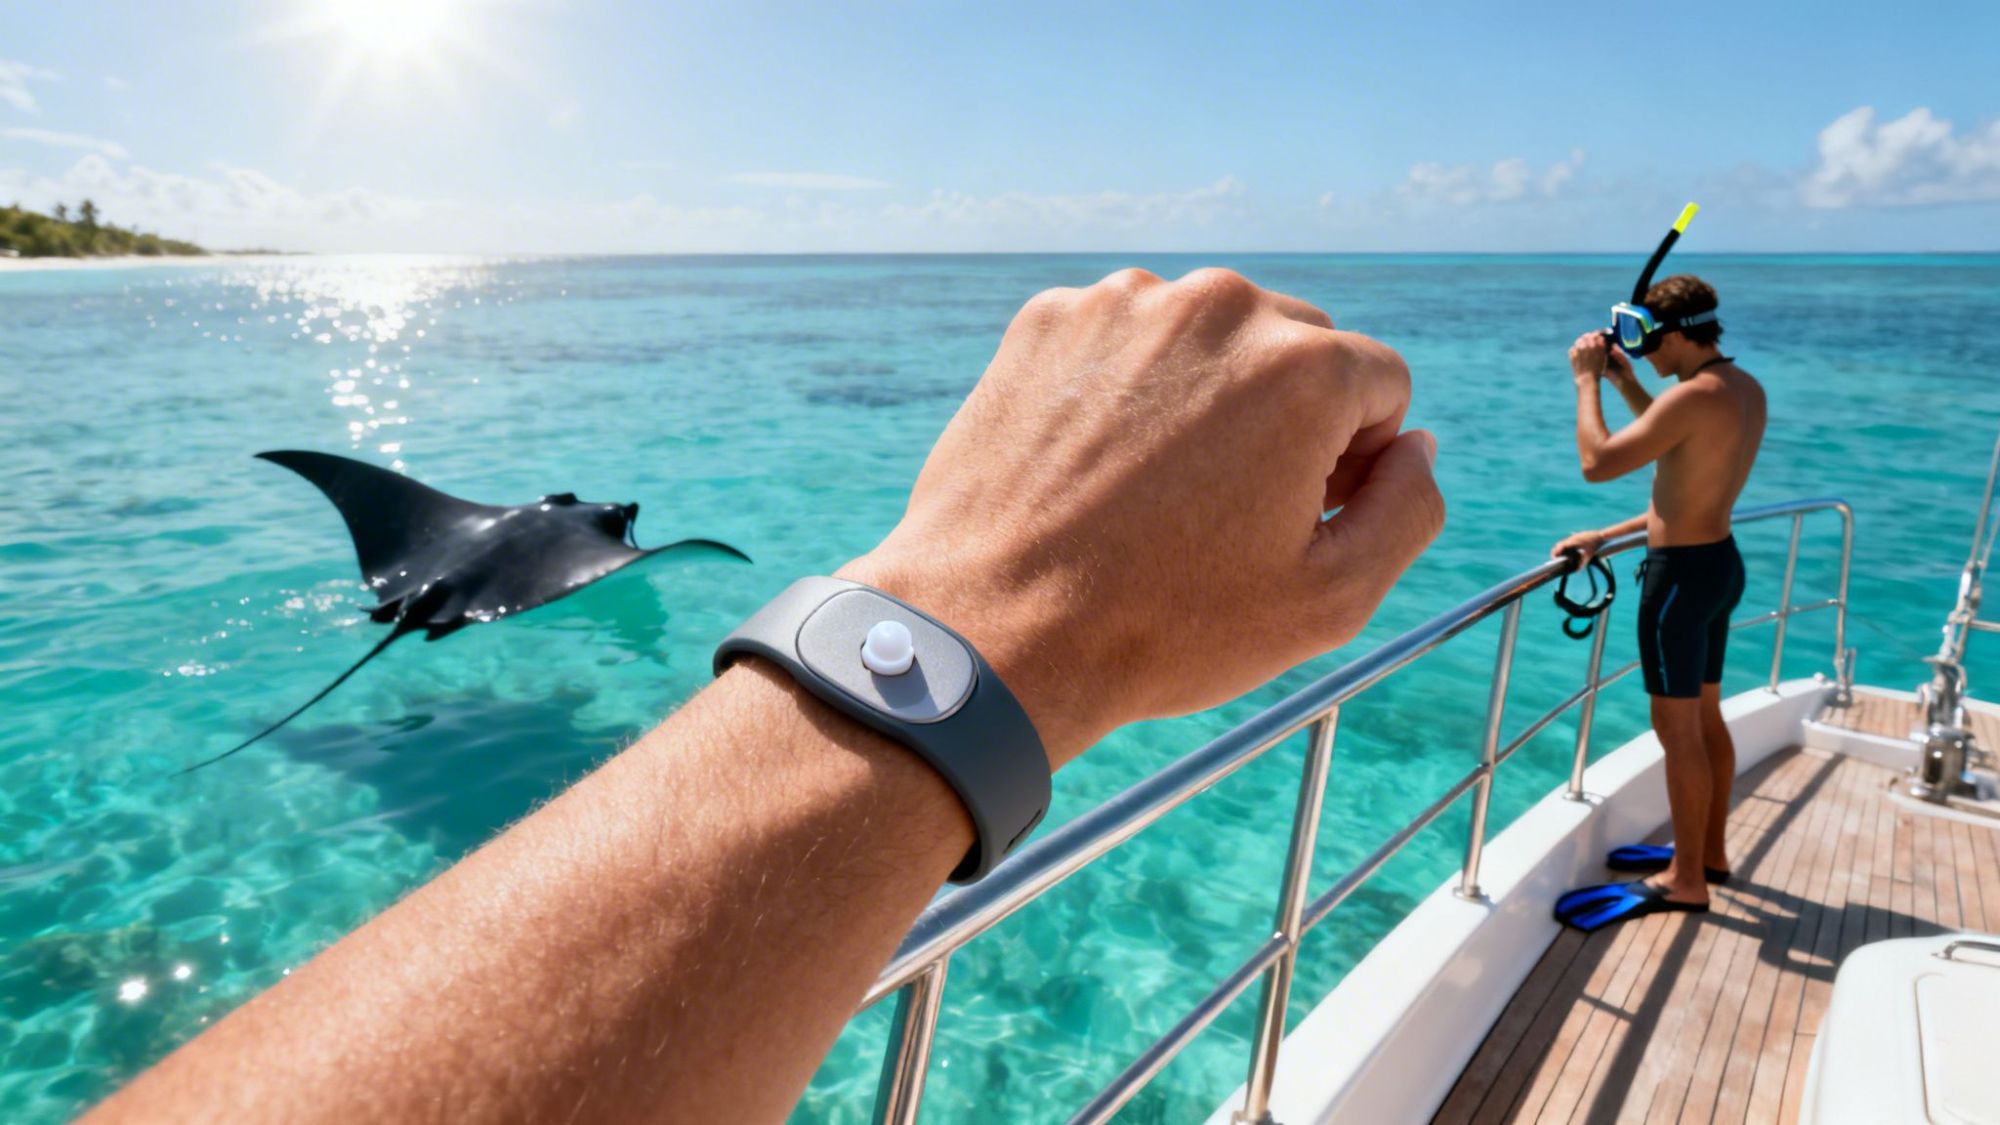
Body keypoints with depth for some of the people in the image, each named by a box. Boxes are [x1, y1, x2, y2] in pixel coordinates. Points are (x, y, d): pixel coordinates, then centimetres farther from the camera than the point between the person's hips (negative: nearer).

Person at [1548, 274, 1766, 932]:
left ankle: (1686, 880, 13)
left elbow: (1597, 463, -24)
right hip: (1718, 560, 10)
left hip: (1683, 574, -10)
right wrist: (1628, 388, 18)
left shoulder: (1694, 396, -23)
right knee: (1705, 716, 19)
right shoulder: (1746, 389, 7)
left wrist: (1588, 382, -12)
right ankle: (1708, 852, 33)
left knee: (1677, 729, 1)